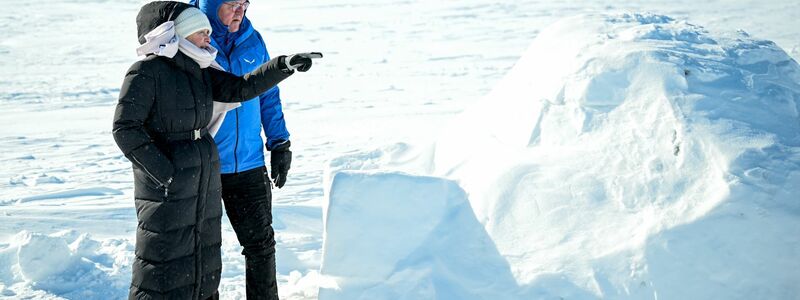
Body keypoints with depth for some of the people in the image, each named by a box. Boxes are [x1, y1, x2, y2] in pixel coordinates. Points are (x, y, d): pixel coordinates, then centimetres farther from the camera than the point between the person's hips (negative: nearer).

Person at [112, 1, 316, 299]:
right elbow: (125, 128, -16)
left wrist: (283, 65, -8)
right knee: (163, 264, -1)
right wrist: (165, 172, -19)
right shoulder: (146, 72, -14)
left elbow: (240, 88, 5)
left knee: (204, 262, 17)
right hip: (166, 184, -8)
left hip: (204, 182, 8)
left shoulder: (199, 72, 9)